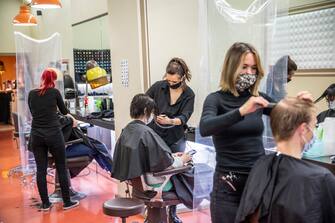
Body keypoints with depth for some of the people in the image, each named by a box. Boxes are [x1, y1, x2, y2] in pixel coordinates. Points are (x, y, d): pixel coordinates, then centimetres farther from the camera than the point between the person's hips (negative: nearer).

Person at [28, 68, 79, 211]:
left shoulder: (31, 94, 5)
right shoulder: (54, 92, -3)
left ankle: (45, 204, 14)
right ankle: (67, 202, 12)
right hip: (53, 134, -3)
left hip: (36, 135, 3)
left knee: (41, 170, 8)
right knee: (61, 168, 6)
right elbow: (64, 111, 10)